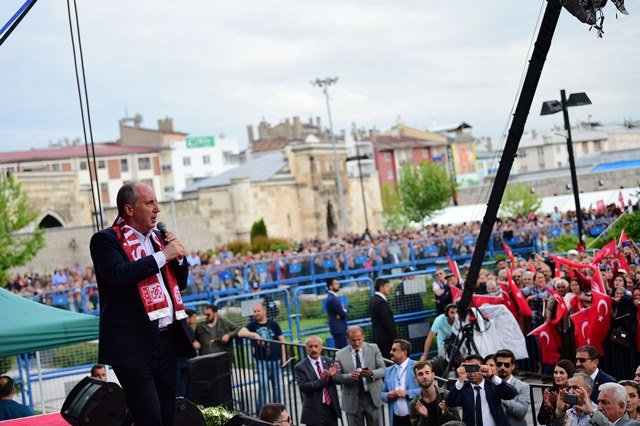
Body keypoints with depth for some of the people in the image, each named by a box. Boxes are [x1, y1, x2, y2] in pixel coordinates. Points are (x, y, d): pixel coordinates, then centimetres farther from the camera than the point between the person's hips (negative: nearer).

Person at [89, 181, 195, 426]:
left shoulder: (157, 238, 17)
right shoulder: (106, 240, -5)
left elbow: (181, 283, 22)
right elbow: (119, 275, -23)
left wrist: (178, 256, 3)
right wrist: (163, 255, -17)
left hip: (167, 340, 7)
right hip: (134, 345, -7)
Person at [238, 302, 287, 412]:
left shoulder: (273, 324, 2)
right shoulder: (252, 324, 1)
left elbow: (281, 340, 5)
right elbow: (240, 333, -14)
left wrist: (284, 357, 0)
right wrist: (254, 335, -26)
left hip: (276, 359, 1)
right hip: (262, 361, -1)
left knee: (277, 385, 8)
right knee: (263, 384, -11)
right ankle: (261, 409, -3)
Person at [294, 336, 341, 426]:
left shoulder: (329, 361, 7)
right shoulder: (300, 367, -7)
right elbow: (303, 387, -18)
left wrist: (332, 375, -21)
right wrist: (321, 381, -29)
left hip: (332, 408, 4)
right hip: (315, 411, -4)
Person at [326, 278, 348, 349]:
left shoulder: (333, 297, 13)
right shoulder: (332, 299, -19)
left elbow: (344, 311, 11)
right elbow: (343, 314, -18)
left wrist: (343, 311, -11)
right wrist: (344, 311, 3)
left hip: (340, 328, 10)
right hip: (339, 329, -10)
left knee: (340, 349, 12)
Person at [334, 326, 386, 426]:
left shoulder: (373, 348, 3)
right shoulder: (340, 355, 0)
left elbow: (383, 369, 0)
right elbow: (336, 377, -4)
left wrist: (372, 374, -21)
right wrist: (350, 376, -24)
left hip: (373, 398, 1)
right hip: (353, 401, -1)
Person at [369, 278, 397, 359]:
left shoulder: (373, 300, 13)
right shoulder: (381, 302, -18)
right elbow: (388, 323, -19)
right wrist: (395, 339, -14)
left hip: (377, 337, 10)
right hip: (385, 339, -10)